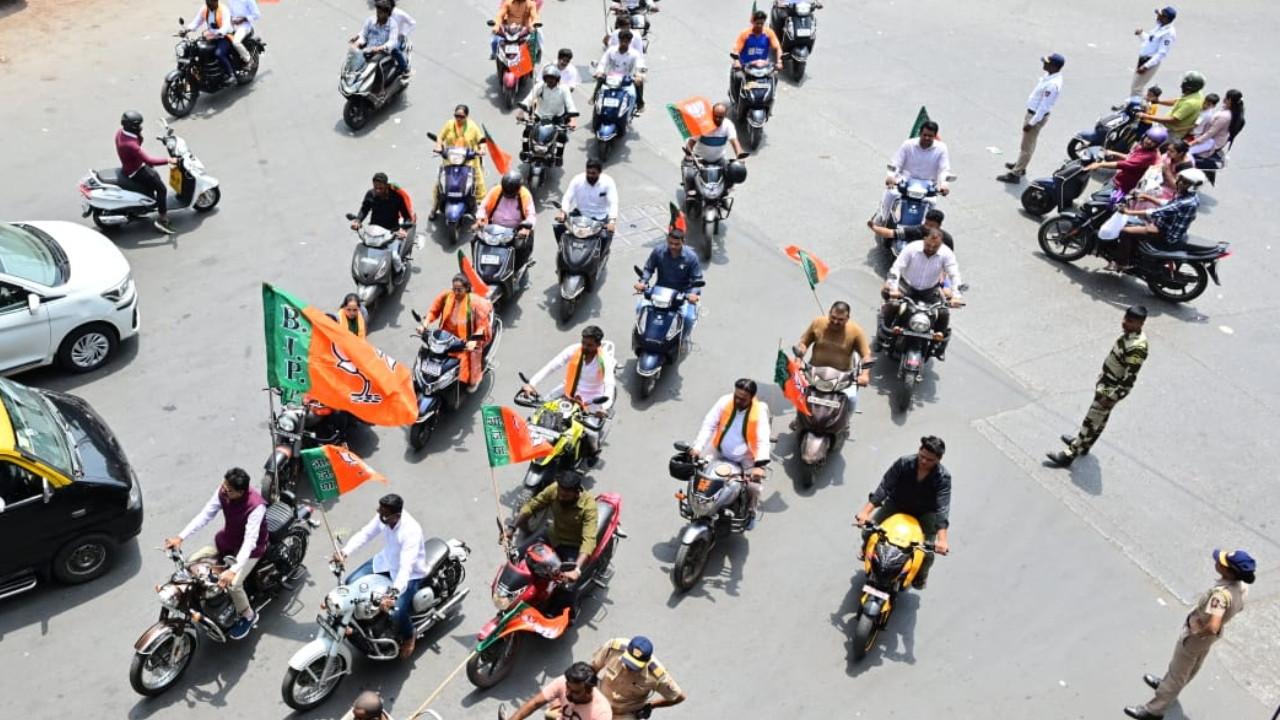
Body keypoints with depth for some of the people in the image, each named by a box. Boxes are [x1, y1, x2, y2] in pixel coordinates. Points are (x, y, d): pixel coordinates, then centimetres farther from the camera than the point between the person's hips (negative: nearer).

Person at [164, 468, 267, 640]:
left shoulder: (256, 506, -36)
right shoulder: (223, 491, -18)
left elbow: (250, 540, -41)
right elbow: (205, 514, -12)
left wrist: (233, 570, -49)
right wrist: (180, 537, -21)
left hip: (250, 548, -7)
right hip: (226, 540, 7)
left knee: (232, 584, -23)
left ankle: (248, 616, 4)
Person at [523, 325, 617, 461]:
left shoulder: (605, 360, -22)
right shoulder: (574, 350, -16)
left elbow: (609, 385, -33)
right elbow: (551, 366, -23)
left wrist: (604, 407, -52)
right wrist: (531, 383, -34)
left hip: (592, 400, -3)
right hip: (569, 393, 4)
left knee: (591, 431, -18)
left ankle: (594, 451, 19)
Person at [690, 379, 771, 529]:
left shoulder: (759, 411, -18)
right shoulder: (725, 402, -13)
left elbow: (763, 440, -24)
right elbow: (708, 424, -13)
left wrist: (760, 465, -38)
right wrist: (697, 447, -27)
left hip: (746, 457, -2)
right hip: (720, 453, 2)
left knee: (753, 487, -15)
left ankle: (750, 513, 16)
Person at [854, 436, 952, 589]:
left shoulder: (943, 477, -25)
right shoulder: (903, 463, -23)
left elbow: (942, 507, -33)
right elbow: (884, 487, -25)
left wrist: (942, 539, -46)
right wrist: (865, 511, -35)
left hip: (925, 512, -1)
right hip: (897, 504, 1)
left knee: (927, 552, -18)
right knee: (868, 532, -10)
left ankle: (921, 575, 20)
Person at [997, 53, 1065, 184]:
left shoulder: (1052, 85, -31)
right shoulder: (1050, 75, 0)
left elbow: (1043, 107, -27)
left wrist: (1031, 123, -21)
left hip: (1037, 116, -10)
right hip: (1033, 112, 10)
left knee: (1027, 146, 0)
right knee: (1028, 143, 25)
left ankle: (1015, 174, 7)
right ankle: (1020, 164, 42)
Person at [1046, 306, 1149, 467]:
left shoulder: (1137, 348, -32)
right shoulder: (1128, 334, -3)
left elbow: (1129, 379, -30)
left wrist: (1112, 398, -26)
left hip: (1111, 390, -9)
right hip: (1105, 382, 9)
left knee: (1091, 421, 1)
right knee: (1100, 417, 27)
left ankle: (1070, 454, 11)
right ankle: (1082, 442, 45)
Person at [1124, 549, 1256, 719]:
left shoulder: (1222, 593, -42)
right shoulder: (1242, 586, -15)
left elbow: (1213, 627, -50)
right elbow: (1237, 608, 7)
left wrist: (1199, 632, -28)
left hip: (1195, 636, -8)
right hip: (1208, 636, 8)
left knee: (1177, 672, 10)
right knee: (1191, 667, 31)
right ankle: (1168, 685, 57)